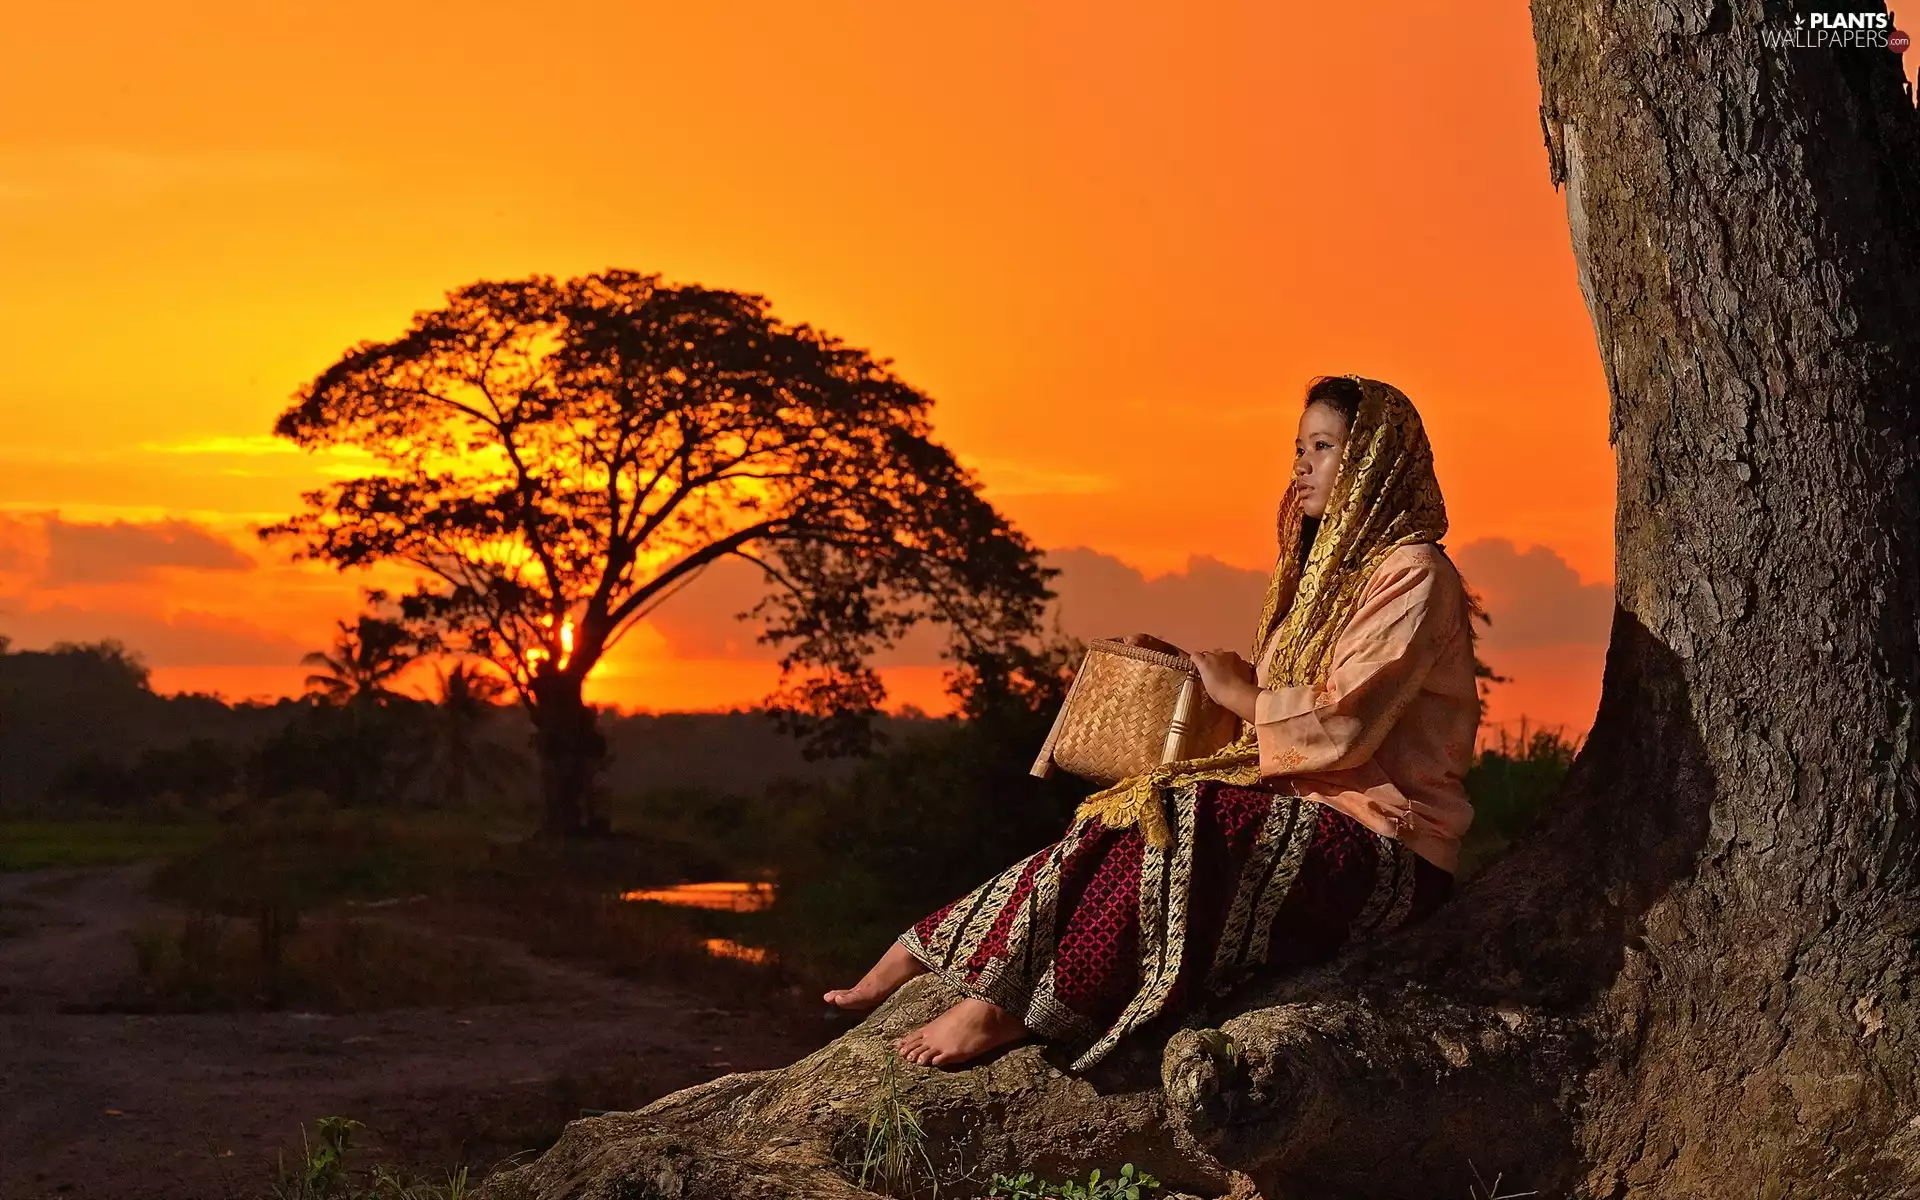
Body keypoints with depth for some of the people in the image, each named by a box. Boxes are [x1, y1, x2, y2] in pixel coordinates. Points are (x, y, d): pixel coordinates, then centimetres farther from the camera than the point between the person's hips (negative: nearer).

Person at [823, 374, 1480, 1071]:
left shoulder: (1412, 572, -11)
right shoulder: (1329, 564, 20)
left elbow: (1339, 728, -20)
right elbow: (1280, 696, 20)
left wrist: (1239, 692, -8)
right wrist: (1179, 664, 9)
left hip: (1385, 842, -8)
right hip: (1306, 804, 8)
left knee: (1177, 825, -29)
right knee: (1141, 822, -13)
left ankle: (1006, 1007, -28)